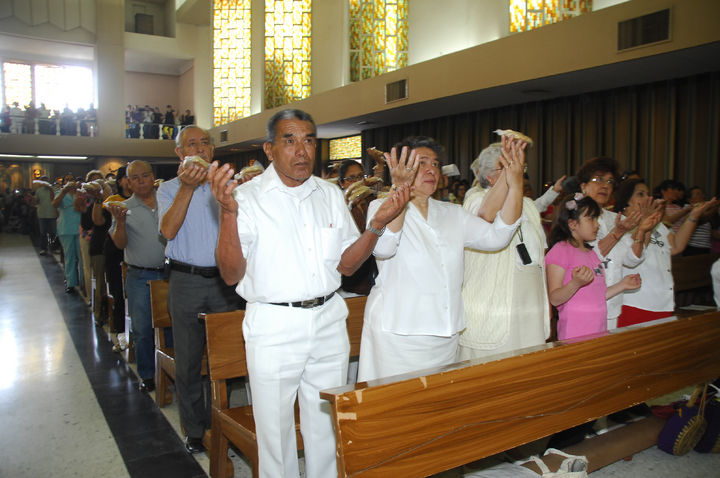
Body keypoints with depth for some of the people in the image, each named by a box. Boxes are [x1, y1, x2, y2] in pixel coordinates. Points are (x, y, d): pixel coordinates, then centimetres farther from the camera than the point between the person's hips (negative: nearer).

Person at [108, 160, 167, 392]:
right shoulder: (124, 208, 3)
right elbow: (120, 243, -6)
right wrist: (120, 222, -23)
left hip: (167, 272, 1)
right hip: (140, 277, -1)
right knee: (142, 328, 5)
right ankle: (147, 375, 20)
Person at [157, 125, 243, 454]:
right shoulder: (170, 188, 5)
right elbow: (168, 230, -13)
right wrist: (187, 188, -20)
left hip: (224, 280, 1)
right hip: (186, 281, -1)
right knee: (188, 359, 7)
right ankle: (193, 429, 22)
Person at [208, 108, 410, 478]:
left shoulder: (331, 195, 8)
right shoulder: (248, 197, -7)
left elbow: (346, 264, 8)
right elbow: (231, 275, -13)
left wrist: (378, 223, -7)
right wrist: (227, 213, -25)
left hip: (328, 323, 4)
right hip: (273, 327, -4)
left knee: (326, 430, 17)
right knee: (275, 433, 11)